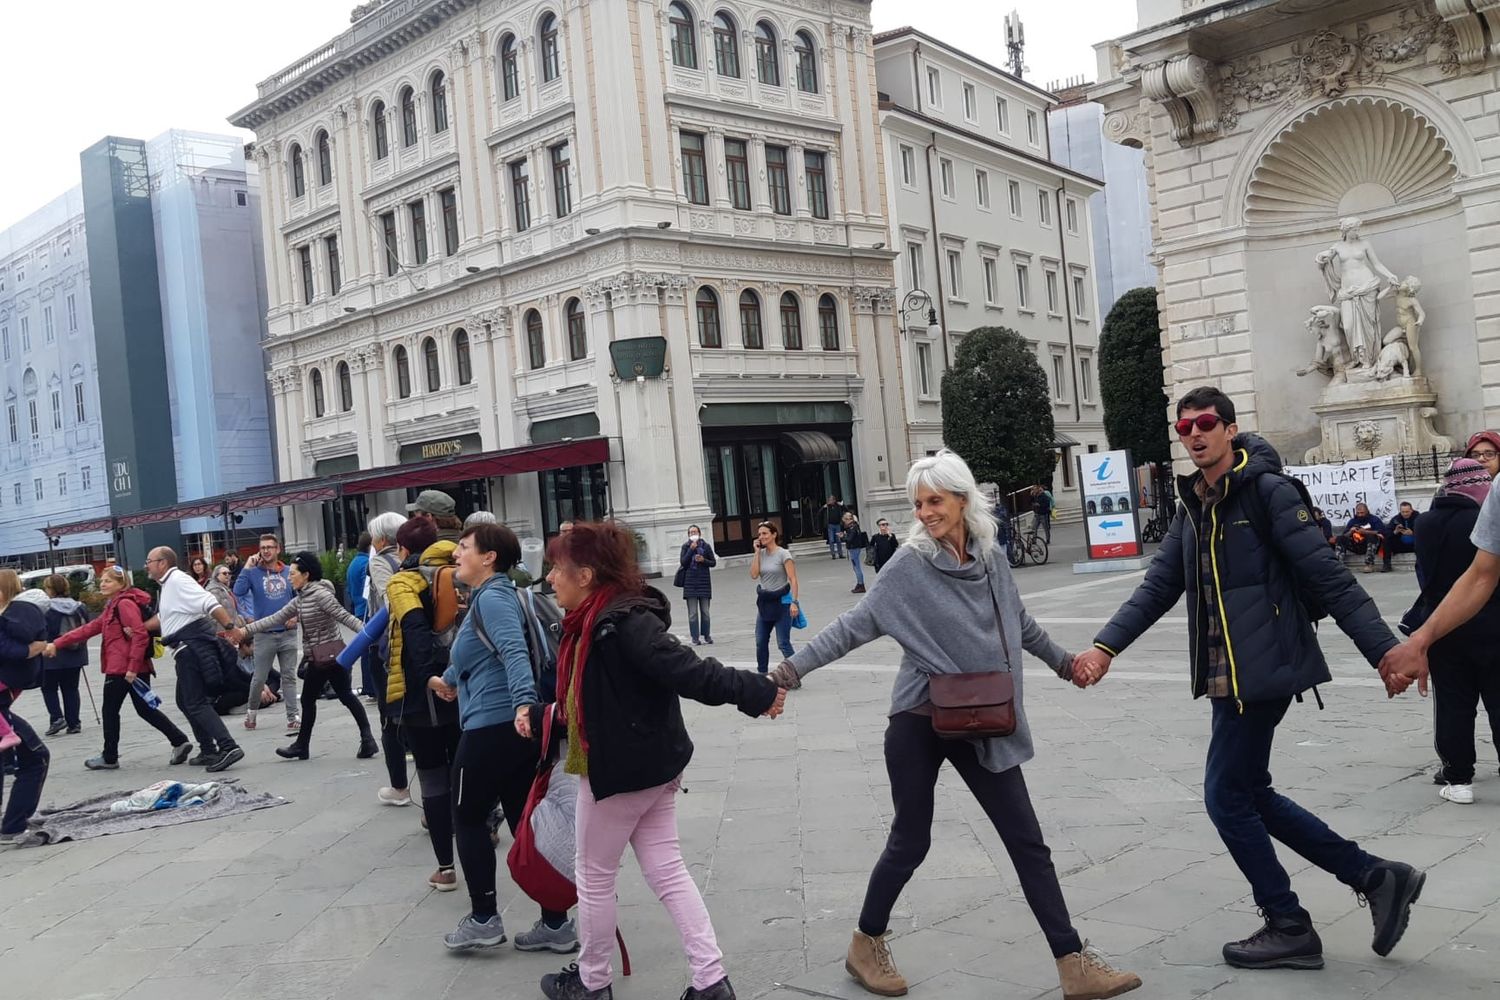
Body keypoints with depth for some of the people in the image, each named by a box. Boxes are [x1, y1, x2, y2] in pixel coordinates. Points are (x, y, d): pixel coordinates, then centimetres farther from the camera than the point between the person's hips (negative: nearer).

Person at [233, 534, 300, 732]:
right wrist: (247, 567, -16)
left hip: (288, 633, 2)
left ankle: (292, 717, 6)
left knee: (289, 677, 4)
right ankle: (251, 711, 27)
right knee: (259, 678, 5)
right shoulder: (254, 572, -1)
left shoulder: (290, 572, 5)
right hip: (264, 634, -2)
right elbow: (238, 592, -16)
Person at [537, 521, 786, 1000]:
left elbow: (686, 670, -29)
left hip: (622, 770, -9)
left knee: (594, 876, 11)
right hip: (651, 765, 9)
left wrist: (754, 691, -30)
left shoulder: (624, 622, -25)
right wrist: (537, 711, 13)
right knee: (667, 871, 11)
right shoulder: (592, 621, 6)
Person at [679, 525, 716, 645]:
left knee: (705, 611, 5)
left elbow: (713, 562, 7)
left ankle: (706, 635, 14)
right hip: (690, 582, 0)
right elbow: (682, 562, -6)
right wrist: (691, 550, -13)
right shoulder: (685, 547, 4)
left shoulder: (706, 546, 4)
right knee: (692, 612, -1)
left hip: (704, 581, 1)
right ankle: (695, 637, 2)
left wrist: (703, 560, -11)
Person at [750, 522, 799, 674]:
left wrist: (794, 602, -21)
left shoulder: (783, 554, -8)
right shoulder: (761, 554, 7)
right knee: (760, 642, 8)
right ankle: (762, 675, 20)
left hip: (781, 602, -6)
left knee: (783, 644, -7)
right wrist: (757, 552, -5)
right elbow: (754, 575, -6)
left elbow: (792, 580, -12)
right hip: (764, 602, 6)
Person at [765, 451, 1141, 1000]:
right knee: (910, 841, 7)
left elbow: (1018, 622, 19)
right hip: (919, 723, -4)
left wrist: (1061, 660, 30)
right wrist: (793, 668, -18)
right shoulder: (911, 563, -11)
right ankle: (866, 946, 29)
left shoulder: (992, 555, 2)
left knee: (1027, 841, 5)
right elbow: (855, 625, -10)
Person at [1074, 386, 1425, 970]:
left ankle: (1289, 929, 15)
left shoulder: (1267, 490, -11)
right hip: (1227, 675, 9)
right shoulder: (1193, 506, 13)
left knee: (1227, 796, -2)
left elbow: (1328, 577, -15)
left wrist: (1384, 649, -18)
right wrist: (1106, 648, -1)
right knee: (1250, 794, 14)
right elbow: (1159, 587, 10)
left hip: (1262, 670, -8)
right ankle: (1376, 877, 26)